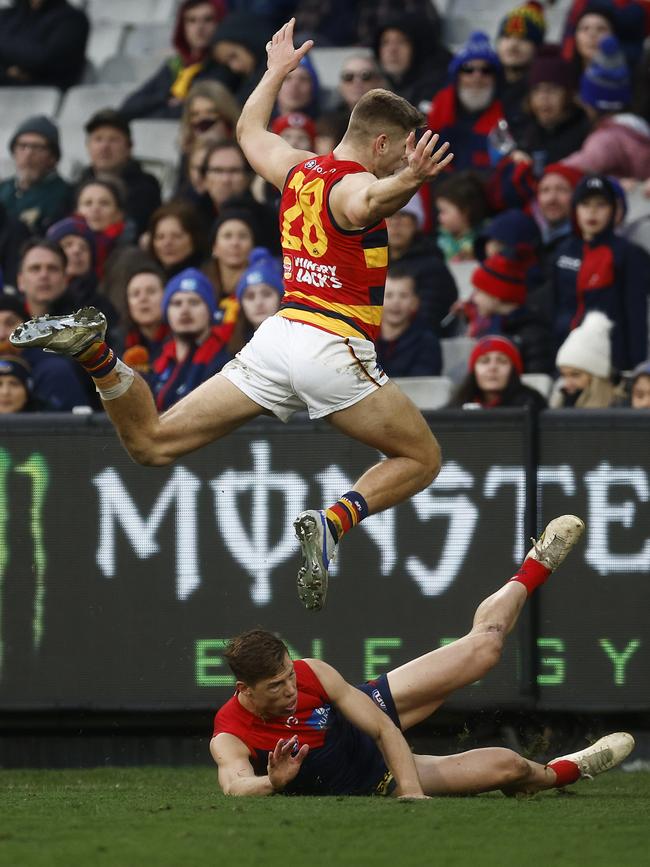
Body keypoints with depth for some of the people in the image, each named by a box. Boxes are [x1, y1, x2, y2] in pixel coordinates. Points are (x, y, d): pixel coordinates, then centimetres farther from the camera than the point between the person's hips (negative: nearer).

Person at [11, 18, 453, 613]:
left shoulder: (298, 170, 16)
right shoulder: (352, 182, -8)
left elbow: (250, 131, 37)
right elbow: (364, 205, -35)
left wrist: (276, 72, 52)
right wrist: (408, 182, -55)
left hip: (279, 334, 7)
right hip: (335, 346, -7)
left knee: (152, 442, 11)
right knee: (421, 460, 7)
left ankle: (96, 353, -14)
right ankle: (332, 523, -18)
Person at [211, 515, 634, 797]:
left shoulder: (313, 673, -27)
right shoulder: (231, 737, -36)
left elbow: (385, 729, -24)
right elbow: (234, 782, -55)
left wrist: (412, 792, -36)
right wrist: (271, 783, -78)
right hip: (371, 781, -3)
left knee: (484, 646, 7)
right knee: (507, 765, -5)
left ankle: (532, 571, 42)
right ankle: (561, 773, 34)